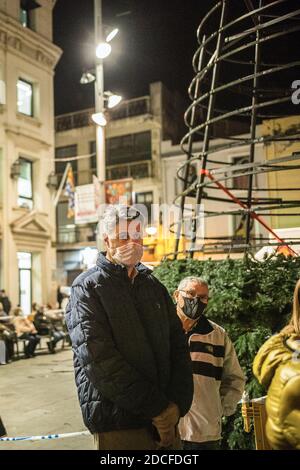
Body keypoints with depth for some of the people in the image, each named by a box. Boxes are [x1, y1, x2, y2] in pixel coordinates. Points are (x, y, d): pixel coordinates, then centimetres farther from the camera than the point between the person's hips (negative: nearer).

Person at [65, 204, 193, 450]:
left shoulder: (154, 286, 13)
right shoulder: (88, 287, -5)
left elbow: (178, 345, 9)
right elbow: (98, 359, -16)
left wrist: (177, 403, -6)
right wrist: (157, 407, -16)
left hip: (165, 419, 5)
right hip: (117, 423, -5)